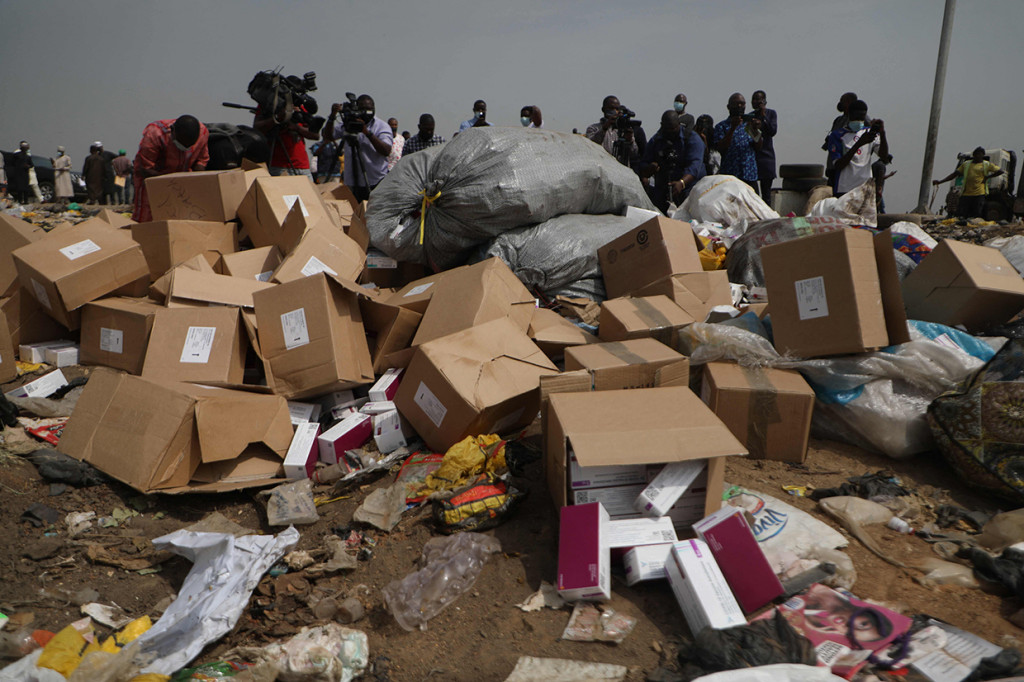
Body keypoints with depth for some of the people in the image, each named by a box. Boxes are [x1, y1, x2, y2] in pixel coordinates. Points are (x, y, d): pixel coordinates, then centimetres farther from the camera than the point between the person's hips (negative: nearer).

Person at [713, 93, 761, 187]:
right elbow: (720, 148, -11)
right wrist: (732, 128, -18)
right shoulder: (722, 126, 4)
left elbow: (758, 148, 9)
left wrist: (756, 130, -8)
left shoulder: (749, 123, 16)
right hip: (729, 175, -3)